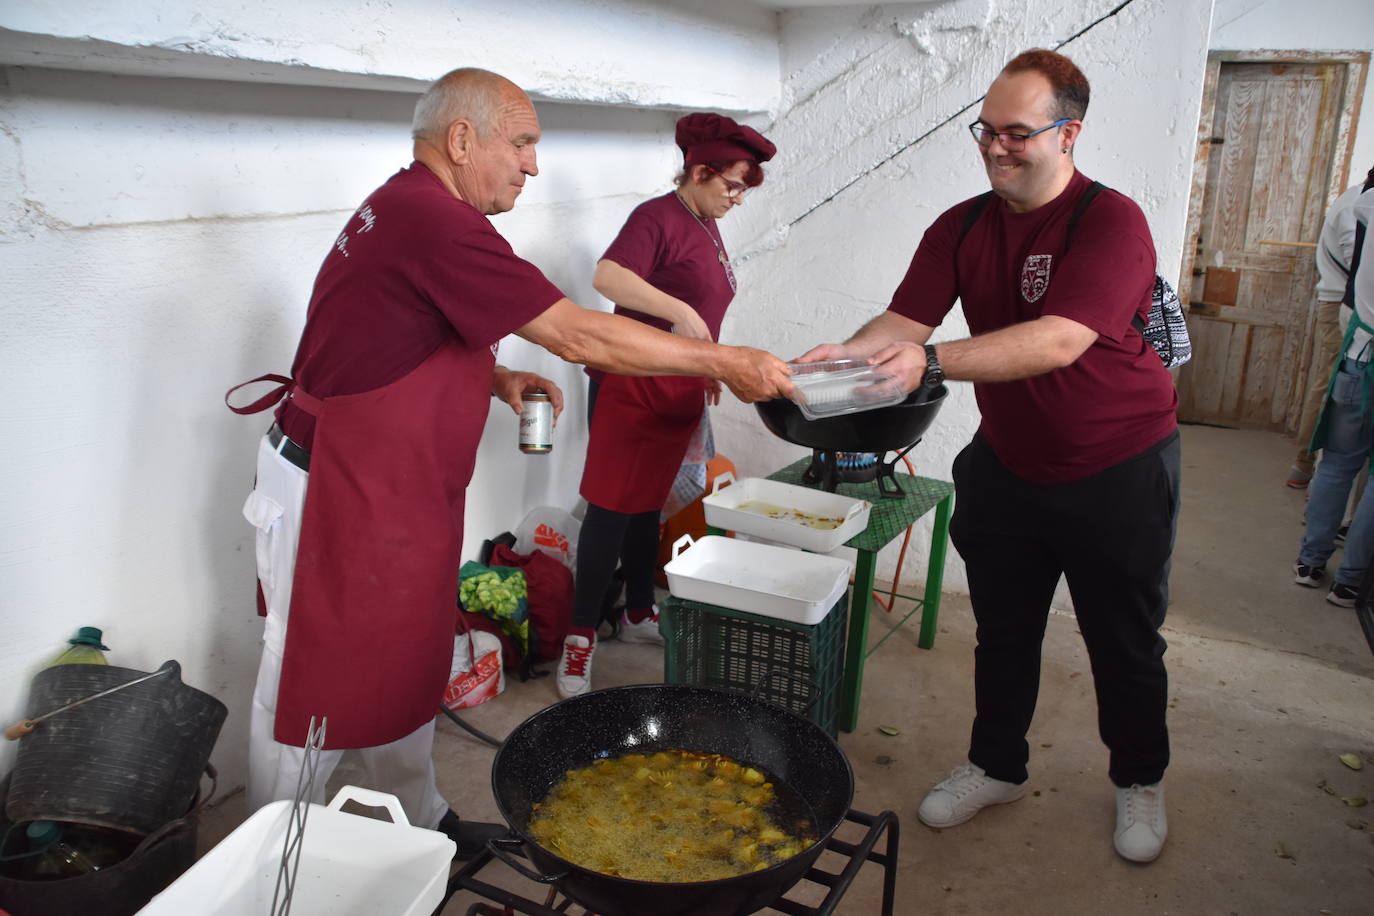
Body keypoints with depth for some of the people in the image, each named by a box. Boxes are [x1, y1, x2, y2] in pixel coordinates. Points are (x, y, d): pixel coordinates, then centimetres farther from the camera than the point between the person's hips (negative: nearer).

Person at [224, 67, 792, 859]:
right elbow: (578, 335, -24)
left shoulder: (408, 208, 11)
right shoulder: (435, 220, -23)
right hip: (339, 500, -10)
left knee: (404, 669, 20)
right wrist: (725, 363, -17)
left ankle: (422, 822, 37)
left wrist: (495, 379, 4)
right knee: (318, 691, 5)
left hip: (391, 496, 10)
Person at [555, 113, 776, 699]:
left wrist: (709, 371, 23)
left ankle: (639, 614, 28)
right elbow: (607, 277, -29)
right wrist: (679, 311, -37)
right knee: (611, 509, -5)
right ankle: (580, 636, 3)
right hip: (631, 388, -8)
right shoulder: (658, 217, -12)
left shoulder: (707, 230, 15)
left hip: (679, 393, 8)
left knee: (648, 506, 16)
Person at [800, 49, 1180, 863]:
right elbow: (904, 320, -12)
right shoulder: (961, 228, -2)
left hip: (1117, 469, -4)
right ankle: (996, 767, 36)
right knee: (1002, 633, 15)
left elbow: (1059, 340, -35)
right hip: (1008, 462, 5)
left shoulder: (1112, 222, -21)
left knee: (1125, 643, 12)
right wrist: (841, 355, -33)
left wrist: (931, 361, -46)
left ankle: (1140, 782, 35)